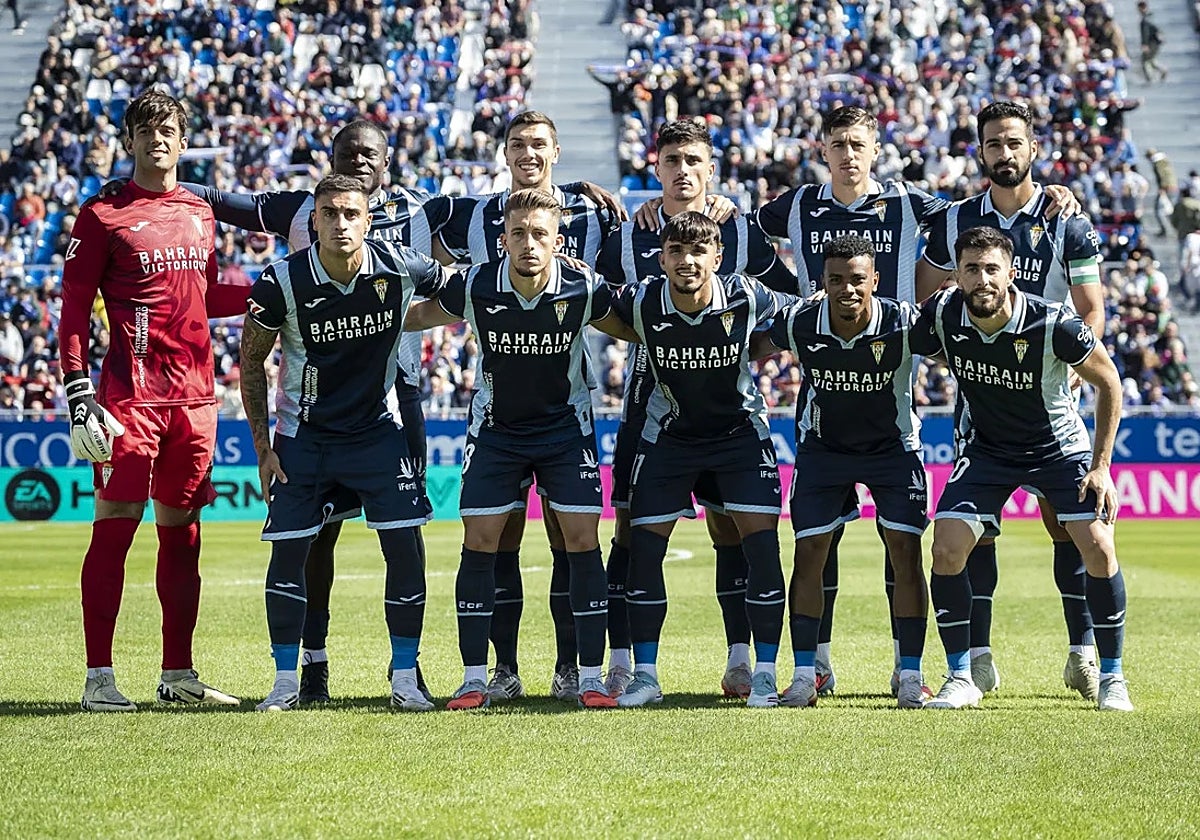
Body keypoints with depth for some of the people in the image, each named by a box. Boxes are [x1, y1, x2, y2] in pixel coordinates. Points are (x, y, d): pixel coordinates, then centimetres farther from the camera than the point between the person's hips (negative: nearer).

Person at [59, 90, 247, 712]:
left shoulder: (199, 213, 16)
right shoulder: (103, 216, -1)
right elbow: (74, 309, -4)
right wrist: (77, 391, -12)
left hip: (193, 396, 6)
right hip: (130, 398, -6)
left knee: (181, 530, 9)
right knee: (115, 526, -7)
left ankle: (178, 675, 16)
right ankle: (99, 678, -3)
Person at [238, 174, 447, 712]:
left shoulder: (400, 268, -14)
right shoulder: (282, 282, -17)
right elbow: (251, 362, -4)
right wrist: (263, 447, -5)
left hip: (379, 429, 1)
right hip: (304, 434, -1)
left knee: (405, 547, -7)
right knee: (288, 551, -3)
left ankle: (405, 679, 4)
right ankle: (286, 682, 10)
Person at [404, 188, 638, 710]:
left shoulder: (583, 290, -18)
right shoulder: (474, 287, -17)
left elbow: (634, 331, 2)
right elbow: (414, 319, 2)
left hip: (567, 427, 0)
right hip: (495, 428, 0)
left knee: (582, 539, -7)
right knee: (479, 541, -5)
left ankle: (590, 677, 1)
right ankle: (474, 678, 4)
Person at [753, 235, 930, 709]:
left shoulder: (903, 322, -24)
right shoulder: (799, 323, -20)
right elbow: (754, 353, 1)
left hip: (893, 446, -1)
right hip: (822, 446, 1)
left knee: (905, 551, -9)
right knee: (809, 552, -5)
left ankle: (911, 675, 0)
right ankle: (804, 675, 3)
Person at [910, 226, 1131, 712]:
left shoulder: (1053, 324, -27)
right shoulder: (942, 315, -20)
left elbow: (1108, 382, -12)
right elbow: (906, 352, 3)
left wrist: (1102, 466, -14)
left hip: (1060, 447, -2)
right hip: (986, 449, 2)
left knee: (1098, 547, -16)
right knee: (946, 549, -13)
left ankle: (1111, 679, 0)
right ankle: (960, 679, 2)